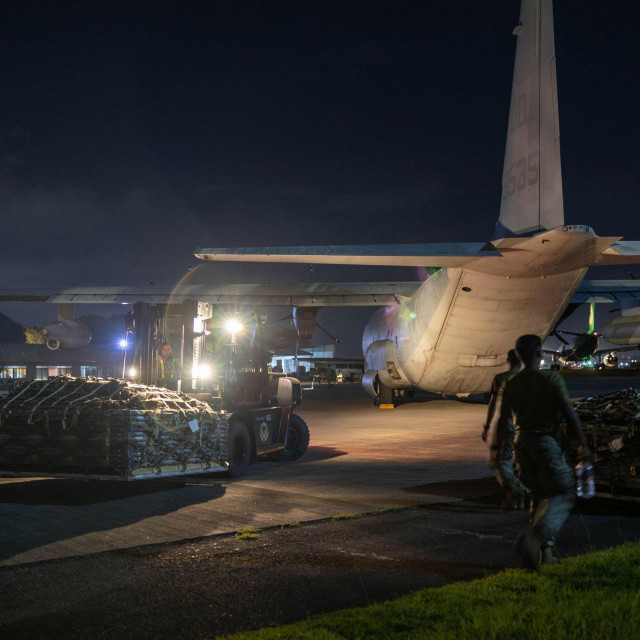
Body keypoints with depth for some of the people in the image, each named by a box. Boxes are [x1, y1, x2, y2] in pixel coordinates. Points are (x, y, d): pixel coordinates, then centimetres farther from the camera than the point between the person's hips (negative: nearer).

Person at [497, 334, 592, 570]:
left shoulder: (511, 384, 5)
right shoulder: (551, 378, -10)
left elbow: (503, 421, 8)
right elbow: (570, 414, -11)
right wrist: (583, 444, -4)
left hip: (522, 442, 6)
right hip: (546, 441, -6)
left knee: (539, 496, 17)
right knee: (563, 495, -3)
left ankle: (546, 550, 16)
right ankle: (532, 539, -24)